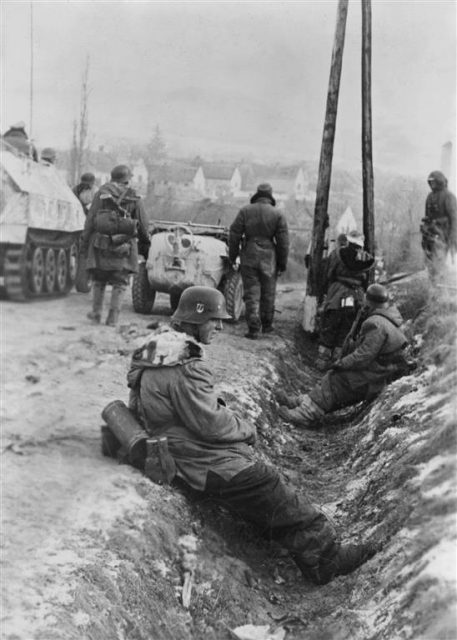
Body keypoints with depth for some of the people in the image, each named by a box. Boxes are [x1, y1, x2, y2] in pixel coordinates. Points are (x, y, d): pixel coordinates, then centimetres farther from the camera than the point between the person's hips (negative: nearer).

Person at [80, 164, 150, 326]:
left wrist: (84, 243, 4)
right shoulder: (134, 199, 4)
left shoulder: (101, 194, 3)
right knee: (120, 283, 7)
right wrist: (145, 246, 18)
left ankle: (96, 313, 21)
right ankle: (113, 318, 4)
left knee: (99, 280, 18)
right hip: (123, 246, -1)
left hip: (101, 245, 1)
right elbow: (143, 226, 6)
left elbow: (90, 220, 1)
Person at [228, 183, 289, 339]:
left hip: (249, 257, 0)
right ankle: (267, 325, 27)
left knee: (251, 294, 2)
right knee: (268, 293, 15)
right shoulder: (277, 215, -1)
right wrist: (282, 263, 6)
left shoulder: (245, 211, 1)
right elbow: (283, 241, -1)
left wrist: (232, 256, 9)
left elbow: (234, 235, 0)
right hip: (269, 258, 0)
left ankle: (253, 329, -3)